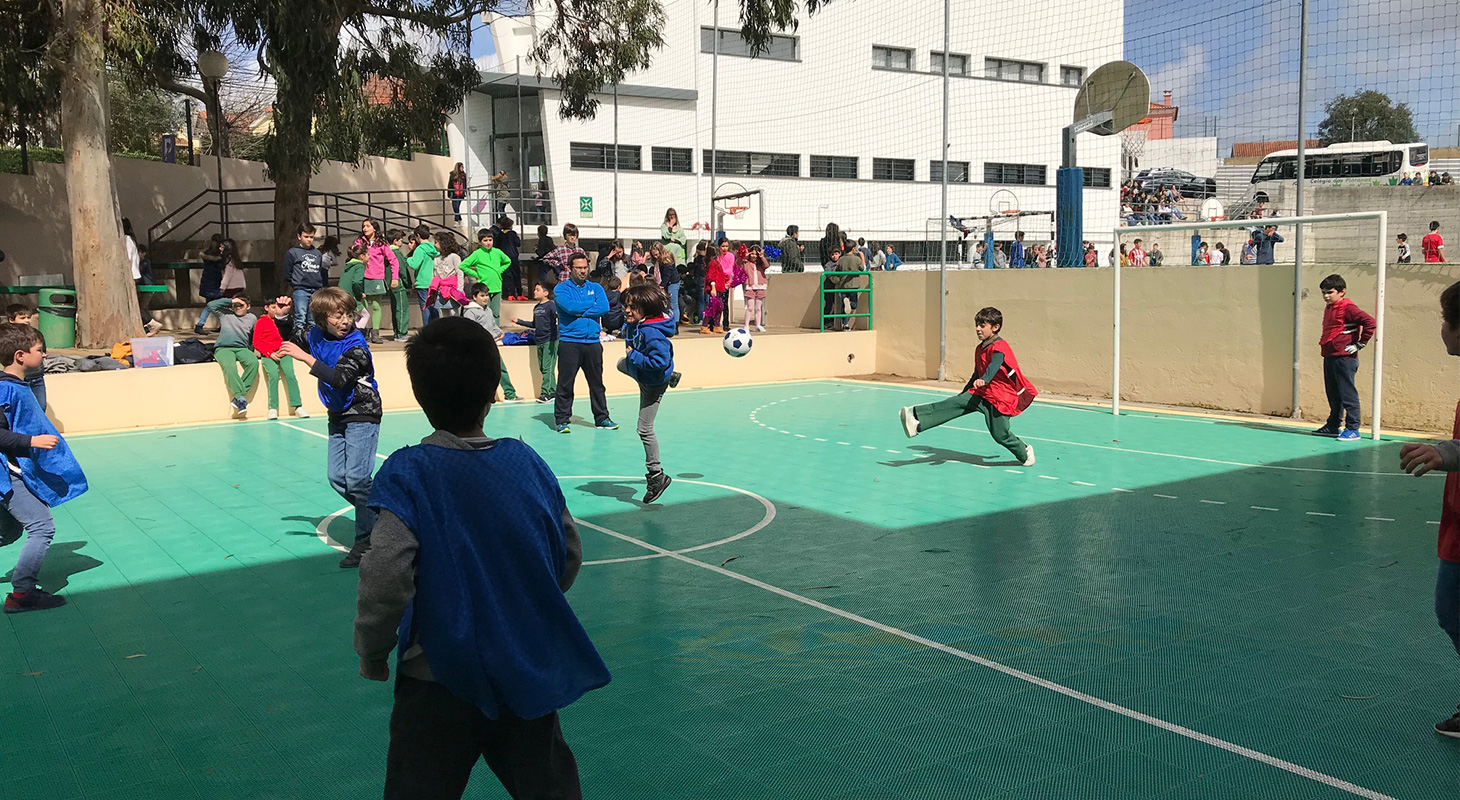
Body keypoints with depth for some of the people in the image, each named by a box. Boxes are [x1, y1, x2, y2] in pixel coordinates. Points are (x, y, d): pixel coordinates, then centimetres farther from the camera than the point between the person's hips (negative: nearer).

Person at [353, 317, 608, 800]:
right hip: (529, 674, 3)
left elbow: (386, 579, -23)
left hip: (440, 682, -3)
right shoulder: (528, 462, -3)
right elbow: (570, 559, 4)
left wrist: (371, 652, -5)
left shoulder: (406, 474, -15)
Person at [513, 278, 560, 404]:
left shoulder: (551, 305, -7)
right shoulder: (536, 307, 17)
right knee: (542, 367, 9)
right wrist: (519, 321, 30)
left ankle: (546, 393, -6)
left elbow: (559, 317, -20)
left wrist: (559, 317, -43)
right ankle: (553, 391, 16)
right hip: (539, 341, 8)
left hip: (550, 340, -8)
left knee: (547, 367, -8)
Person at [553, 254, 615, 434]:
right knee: (565, 384, -3)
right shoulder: (561, 289, 3)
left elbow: (604, 308, -5)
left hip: (593, 342, 3)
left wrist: (580, 311, -9)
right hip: (569, 343, -3)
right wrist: (591, 305, -4)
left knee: (597, 383, 9)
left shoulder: (596, 288, 13)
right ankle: (561, 420, 4)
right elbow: (570, 306, -16)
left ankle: (602, 418, 18)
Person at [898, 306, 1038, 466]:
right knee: (954, 404, -12)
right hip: (981, 393, 7)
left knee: (1000, 434, -5)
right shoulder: (980, 348, 12)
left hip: (1001, 398, -7)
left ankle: (1025, 453, 22)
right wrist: (964, 392, 30)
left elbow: (994, 366, -35)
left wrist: (983, 380, -54)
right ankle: (917, 422, -27)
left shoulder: (999, 347, -15)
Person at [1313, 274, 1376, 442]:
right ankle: (1333, 426, 25)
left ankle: (1353, 429, -4)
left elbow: (1370, 322, -21)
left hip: (1344, 358, -9)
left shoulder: (1348, 308, -12)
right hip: (1329, 357, 9)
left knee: (1347, 394, -7)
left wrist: (1359, 344, -16)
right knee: (1333, 394, 16)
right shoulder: (1328, 309, 16)